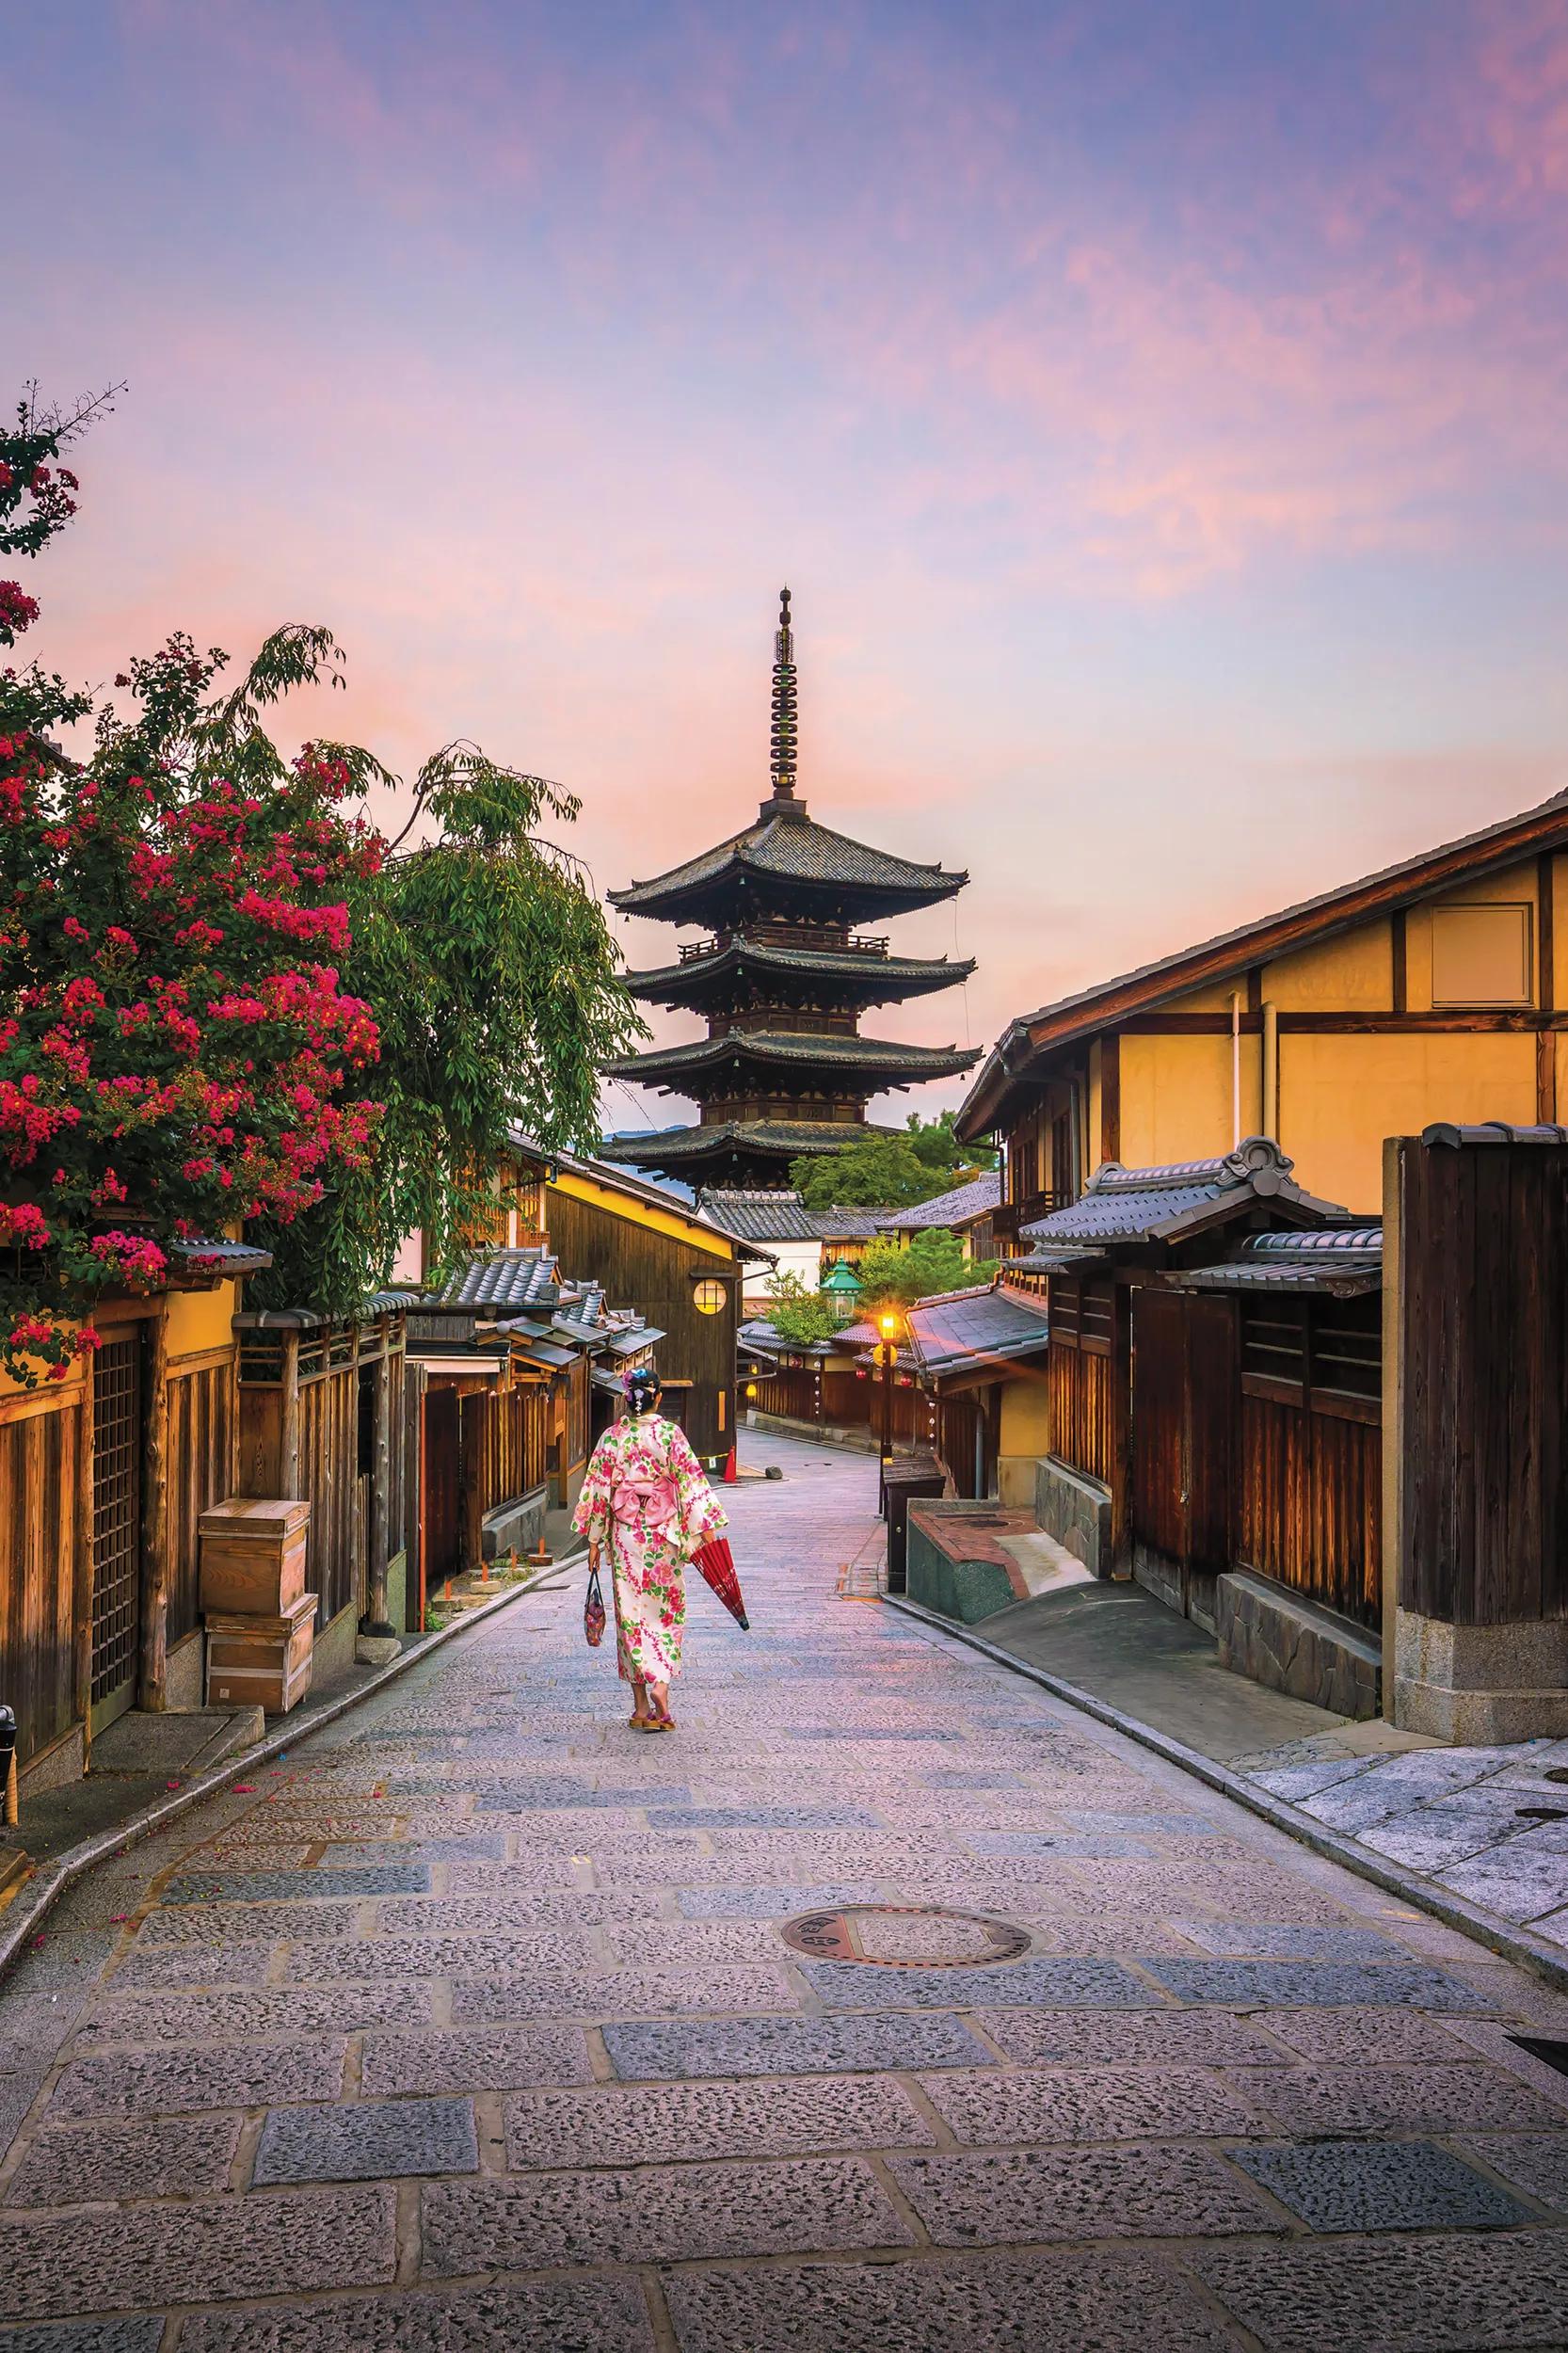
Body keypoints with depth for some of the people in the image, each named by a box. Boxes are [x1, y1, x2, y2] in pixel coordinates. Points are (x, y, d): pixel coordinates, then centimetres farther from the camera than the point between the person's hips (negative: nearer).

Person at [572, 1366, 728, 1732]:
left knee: (631, 1612, 7)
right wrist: (707, 1528, -7)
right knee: (665, 1611, 10)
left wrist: (594, 1540, 8)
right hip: (663, 1533, -1)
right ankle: (660, 1684, -10)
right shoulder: (669, 1434, -7)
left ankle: (641, 1706, 9)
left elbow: (597, 1488, 1)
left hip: (625, 1534, 1)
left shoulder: (612, 1436, -1)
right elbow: (691, 1482, -10)